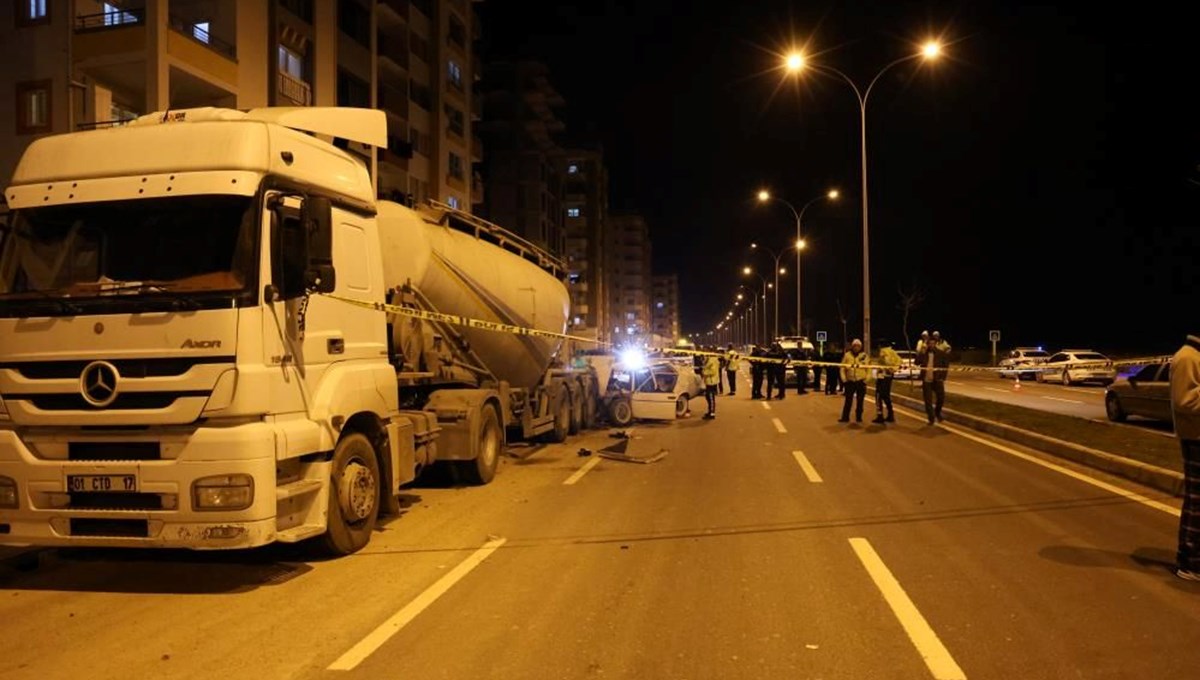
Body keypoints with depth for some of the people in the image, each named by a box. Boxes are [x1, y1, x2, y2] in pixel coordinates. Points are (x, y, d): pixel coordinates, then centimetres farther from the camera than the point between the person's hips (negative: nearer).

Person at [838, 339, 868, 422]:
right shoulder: (847, 355, 4)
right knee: (848, 400, 0)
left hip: (861, 381, 0)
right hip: (850, 381, 0)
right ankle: (845, 417, 3)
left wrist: (866, 379, -5)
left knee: (860, 401, 5)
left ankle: (858, 417, 14)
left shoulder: (864, 356, 4)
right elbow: (842, 368, 6)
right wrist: (844, 379, -1)